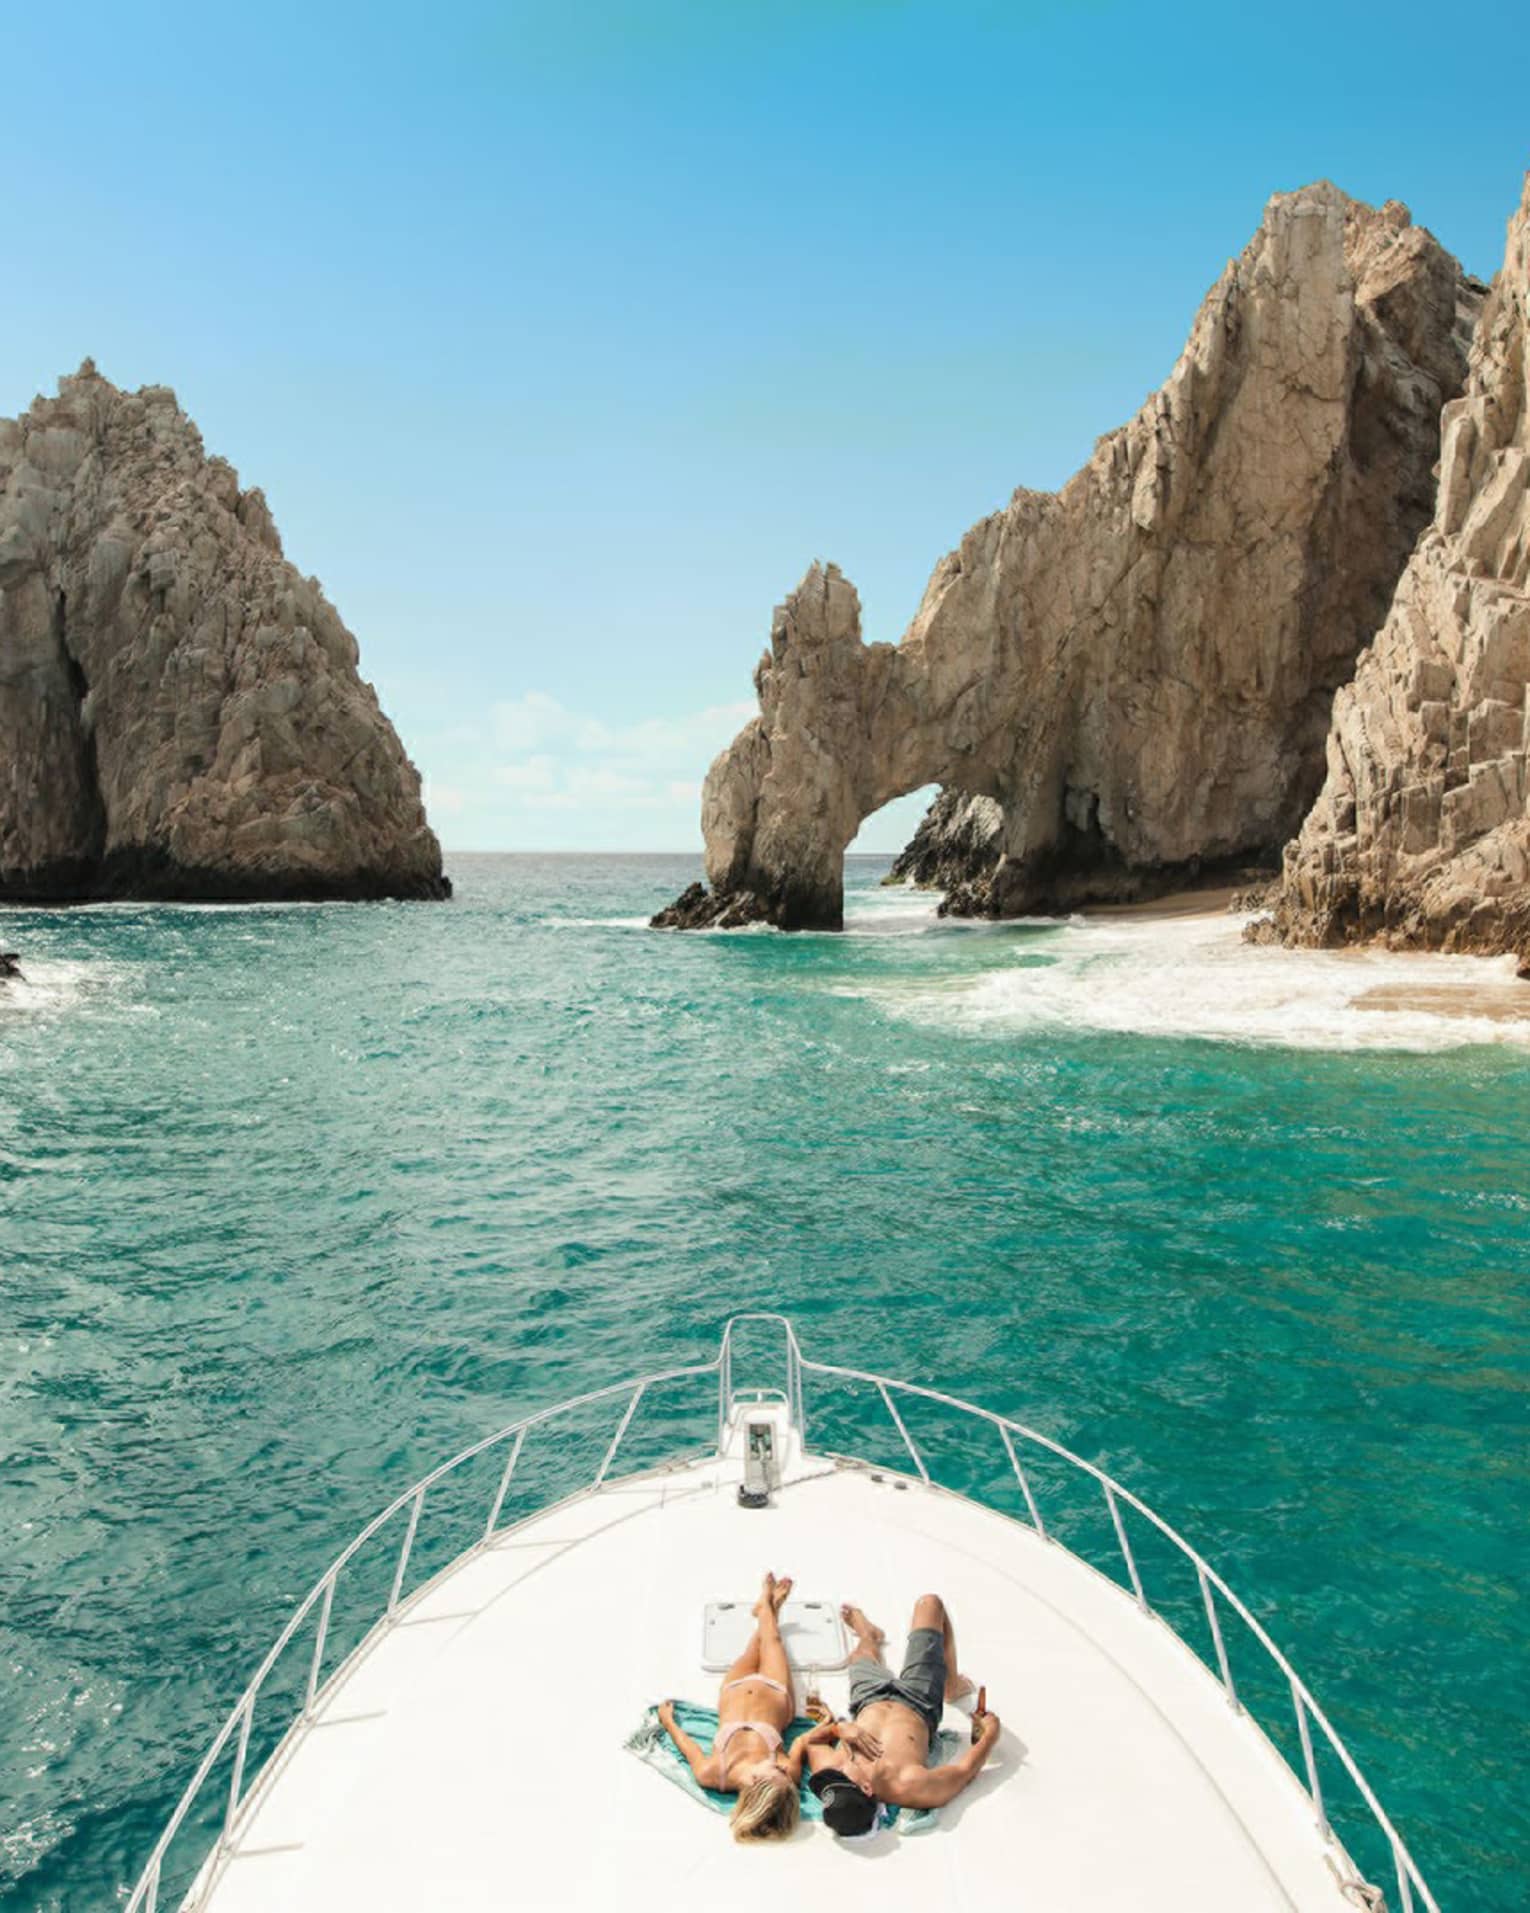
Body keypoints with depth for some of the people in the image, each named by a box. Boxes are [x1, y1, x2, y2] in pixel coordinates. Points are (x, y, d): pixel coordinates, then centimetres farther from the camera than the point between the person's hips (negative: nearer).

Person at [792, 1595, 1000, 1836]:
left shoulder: (827, 1770, -38)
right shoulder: (913, 1788, -45)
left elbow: (803, 1742, -16)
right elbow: (965, 1770, -26)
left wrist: (836, 1727, -34)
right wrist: (989, 1733, -12)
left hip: (870, 1701, 2)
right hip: (918, 1705, -1)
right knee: (929, 1603, 10)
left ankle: (870, 1634, 73)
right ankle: (953, 1686, 37)